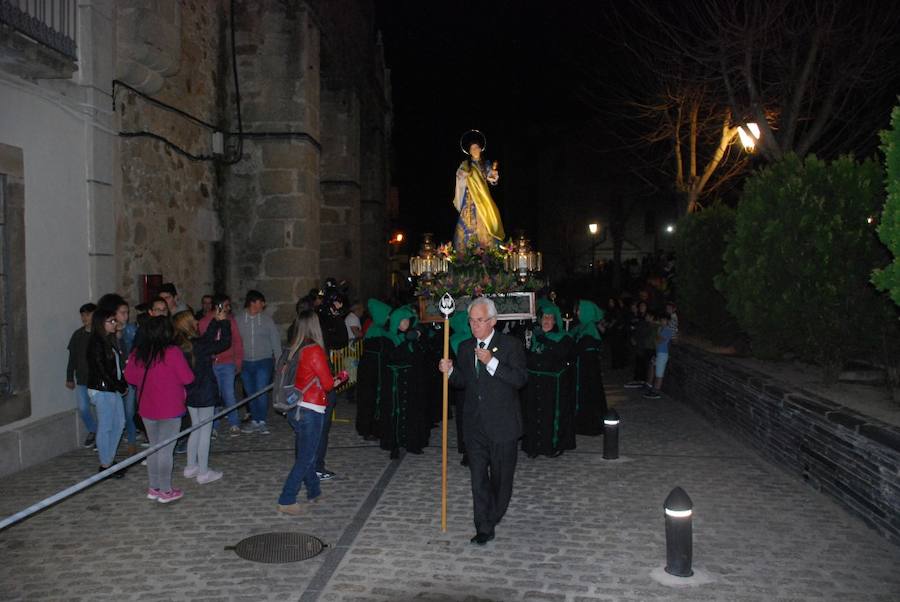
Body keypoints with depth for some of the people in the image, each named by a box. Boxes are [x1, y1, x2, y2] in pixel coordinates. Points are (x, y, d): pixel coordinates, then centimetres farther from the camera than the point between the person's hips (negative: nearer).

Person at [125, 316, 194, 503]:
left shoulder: (138, 353, -1)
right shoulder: (173, 352, -17)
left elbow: (129, 376, 9)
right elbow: (187, 378, -13)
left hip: (147, 409, 5)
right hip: (170, 409, -5)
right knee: (166, 450, 2)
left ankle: (153, 488, 23)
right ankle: (165, 491, 10)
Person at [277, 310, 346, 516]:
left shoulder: (295, 349, 3)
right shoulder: (315, 350, -17)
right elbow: (328, 383, -13)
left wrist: (330, 382, 16)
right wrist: (335, 380, 9)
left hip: (295, 409, 8)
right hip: (310, 412, -7)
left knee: (305, 453, 20)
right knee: (305, 458, 2)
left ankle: (313, 491, 36)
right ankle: (286, 501, 4)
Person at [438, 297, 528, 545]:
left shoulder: (510, 345, -7)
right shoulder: (465, 347, 8)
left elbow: (521, 378, -17)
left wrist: (492, 362, -24)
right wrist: (449, 371, -6)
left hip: (502, 424, -3)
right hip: (475, 424, 4)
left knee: (501, 475, 11)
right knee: (478, 476, 4)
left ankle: (493, 518, 34)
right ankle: (484, 528, 11)